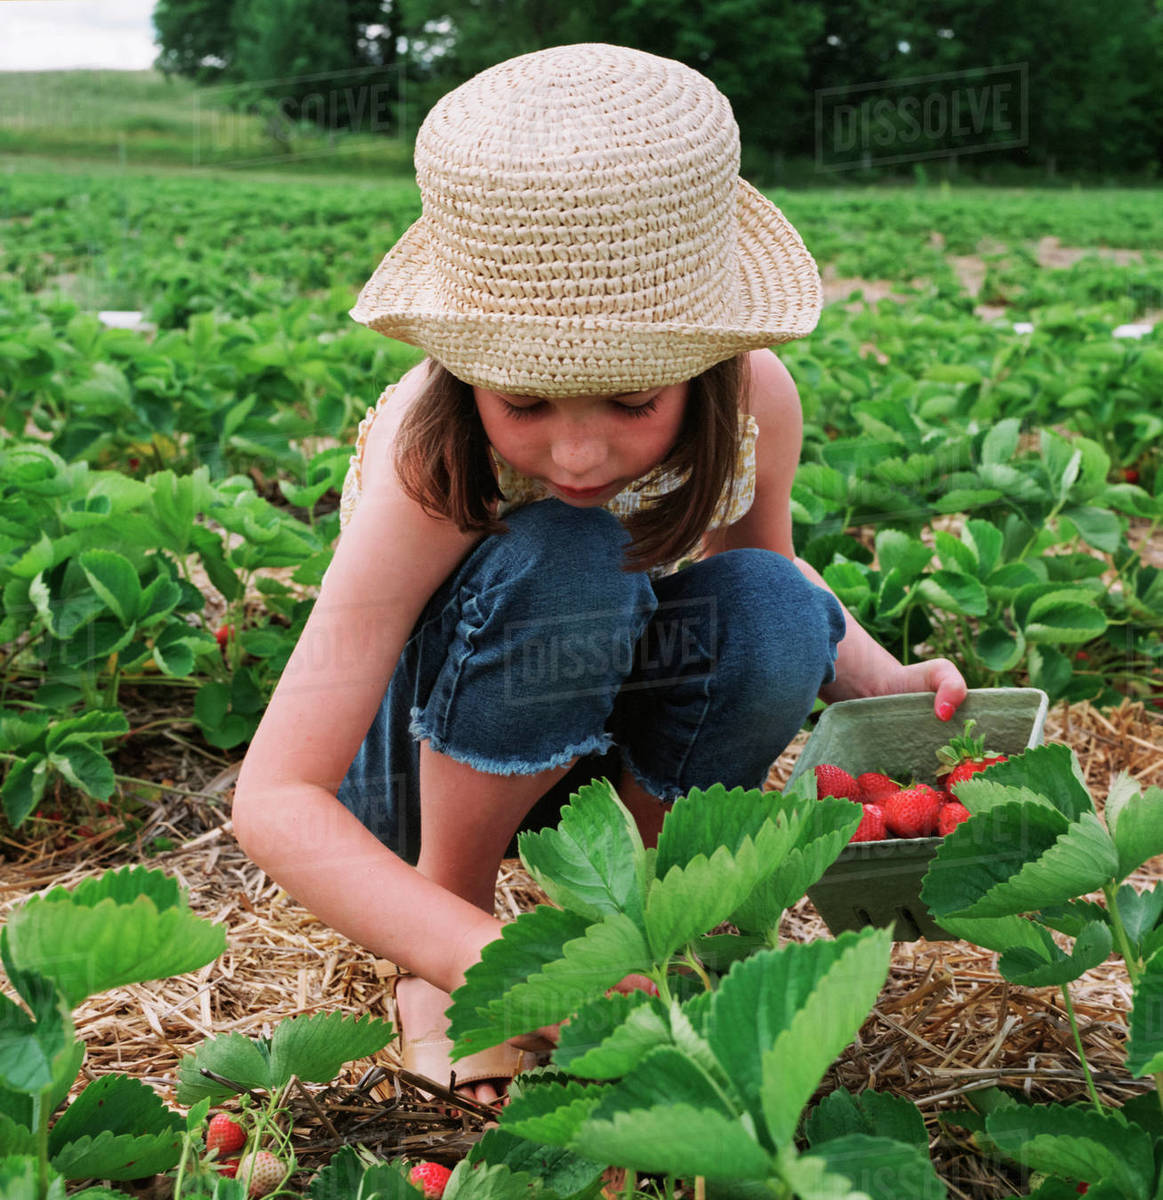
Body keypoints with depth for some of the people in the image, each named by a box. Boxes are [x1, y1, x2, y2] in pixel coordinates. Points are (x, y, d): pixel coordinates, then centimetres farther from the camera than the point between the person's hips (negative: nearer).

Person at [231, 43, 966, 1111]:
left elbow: (767, 568, 5)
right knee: (561, 560, -35)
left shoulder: (757, 399, -20)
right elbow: (273, 799, -34)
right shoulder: (428, 466, -32)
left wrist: (881, 680, -15)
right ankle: (444, 938, -13)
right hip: (412, 760, -3)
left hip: (580, 717, 4)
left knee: (771, 612, -28)